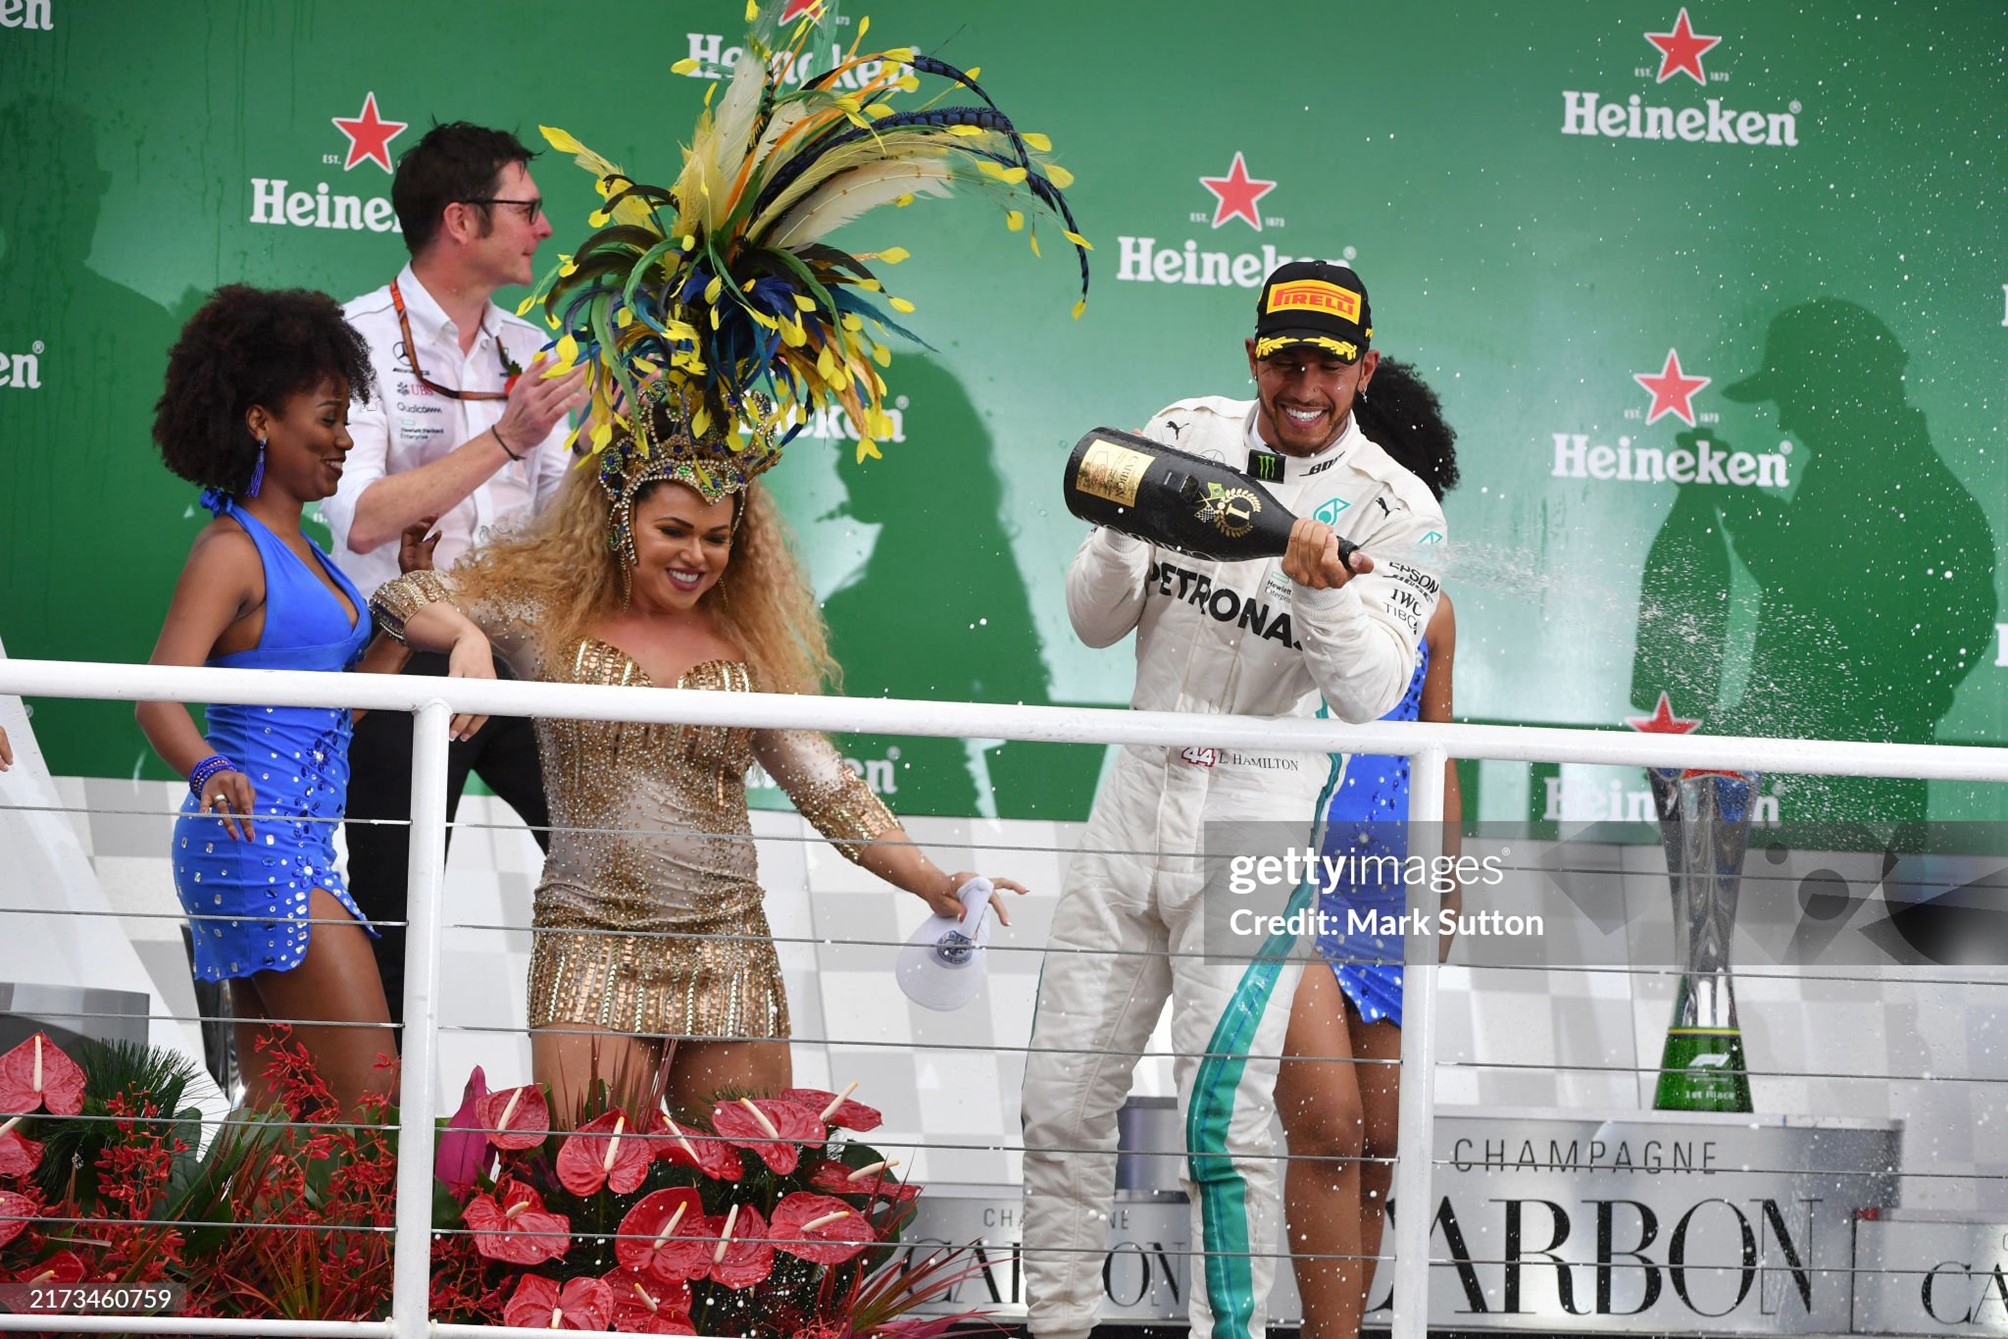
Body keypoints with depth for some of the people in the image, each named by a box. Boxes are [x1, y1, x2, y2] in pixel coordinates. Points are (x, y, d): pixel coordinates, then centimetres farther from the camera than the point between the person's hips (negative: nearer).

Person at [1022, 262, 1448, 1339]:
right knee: (1061, 1103, 8)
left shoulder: (1394, 509, -7)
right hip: (1138, 795, 4)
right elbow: (1095, 624, 5)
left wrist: (1323, 591, -33)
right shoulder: (1186, 435, 4)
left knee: (1220, 1119, -12)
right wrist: (1119, 533, -15)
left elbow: (1370, 697, -16)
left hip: (1263, 815, -4)